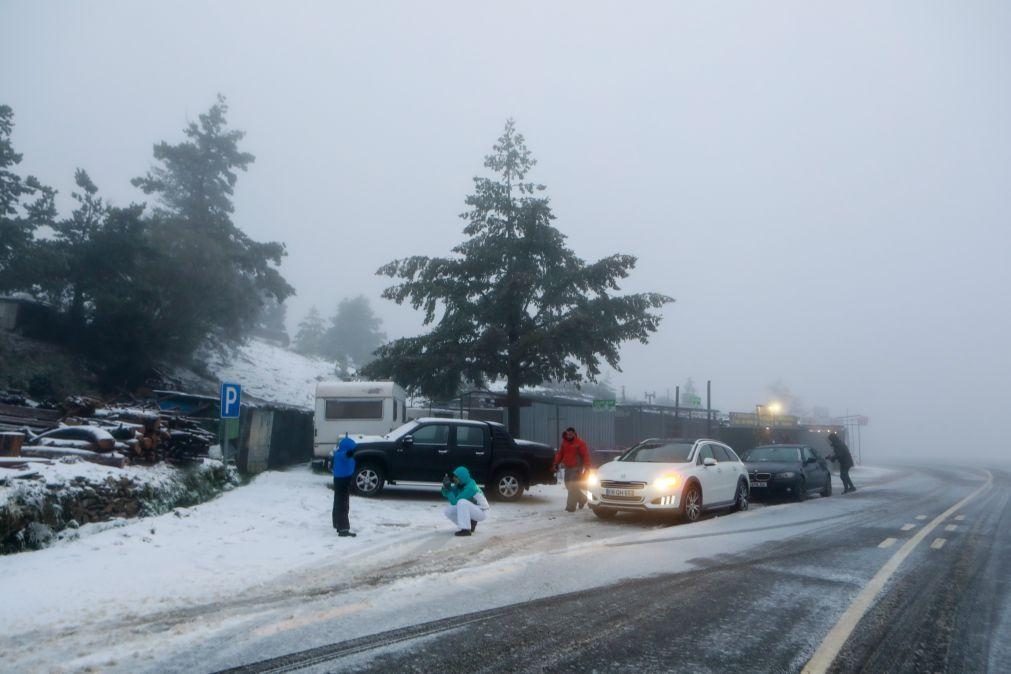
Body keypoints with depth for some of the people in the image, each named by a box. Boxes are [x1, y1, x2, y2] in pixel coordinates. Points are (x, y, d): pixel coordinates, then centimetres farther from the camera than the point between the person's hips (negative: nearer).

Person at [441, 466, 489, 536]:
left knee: (462, 502, -33)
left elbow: (454, 502, -27)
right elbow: (446, 495, 0)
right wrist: (445, 486, -18)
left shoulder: (470, 487, -27)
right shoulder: (459, 485, -3)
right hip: (472, 510, 9)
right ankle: (471, 523, 9)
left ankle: (466, 529, -25)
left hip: (481, 512, -9)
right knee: (448, 511, -2)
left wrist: (449, 489, -29)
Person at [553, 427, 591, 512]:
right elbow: (559, 454, 13)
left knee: (573, 487, -11)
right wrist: (556, 463, 3)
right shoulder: (564, 443, 9)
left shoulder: (580, 443, -10)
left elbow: (585, 455, -12)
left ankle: (571, 507, -7)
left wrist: (587, 467, -17)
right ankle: (582, 498, 34)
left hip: (577, 468, -7)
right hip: (568, 467, 7)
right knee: (568, 485, 13)